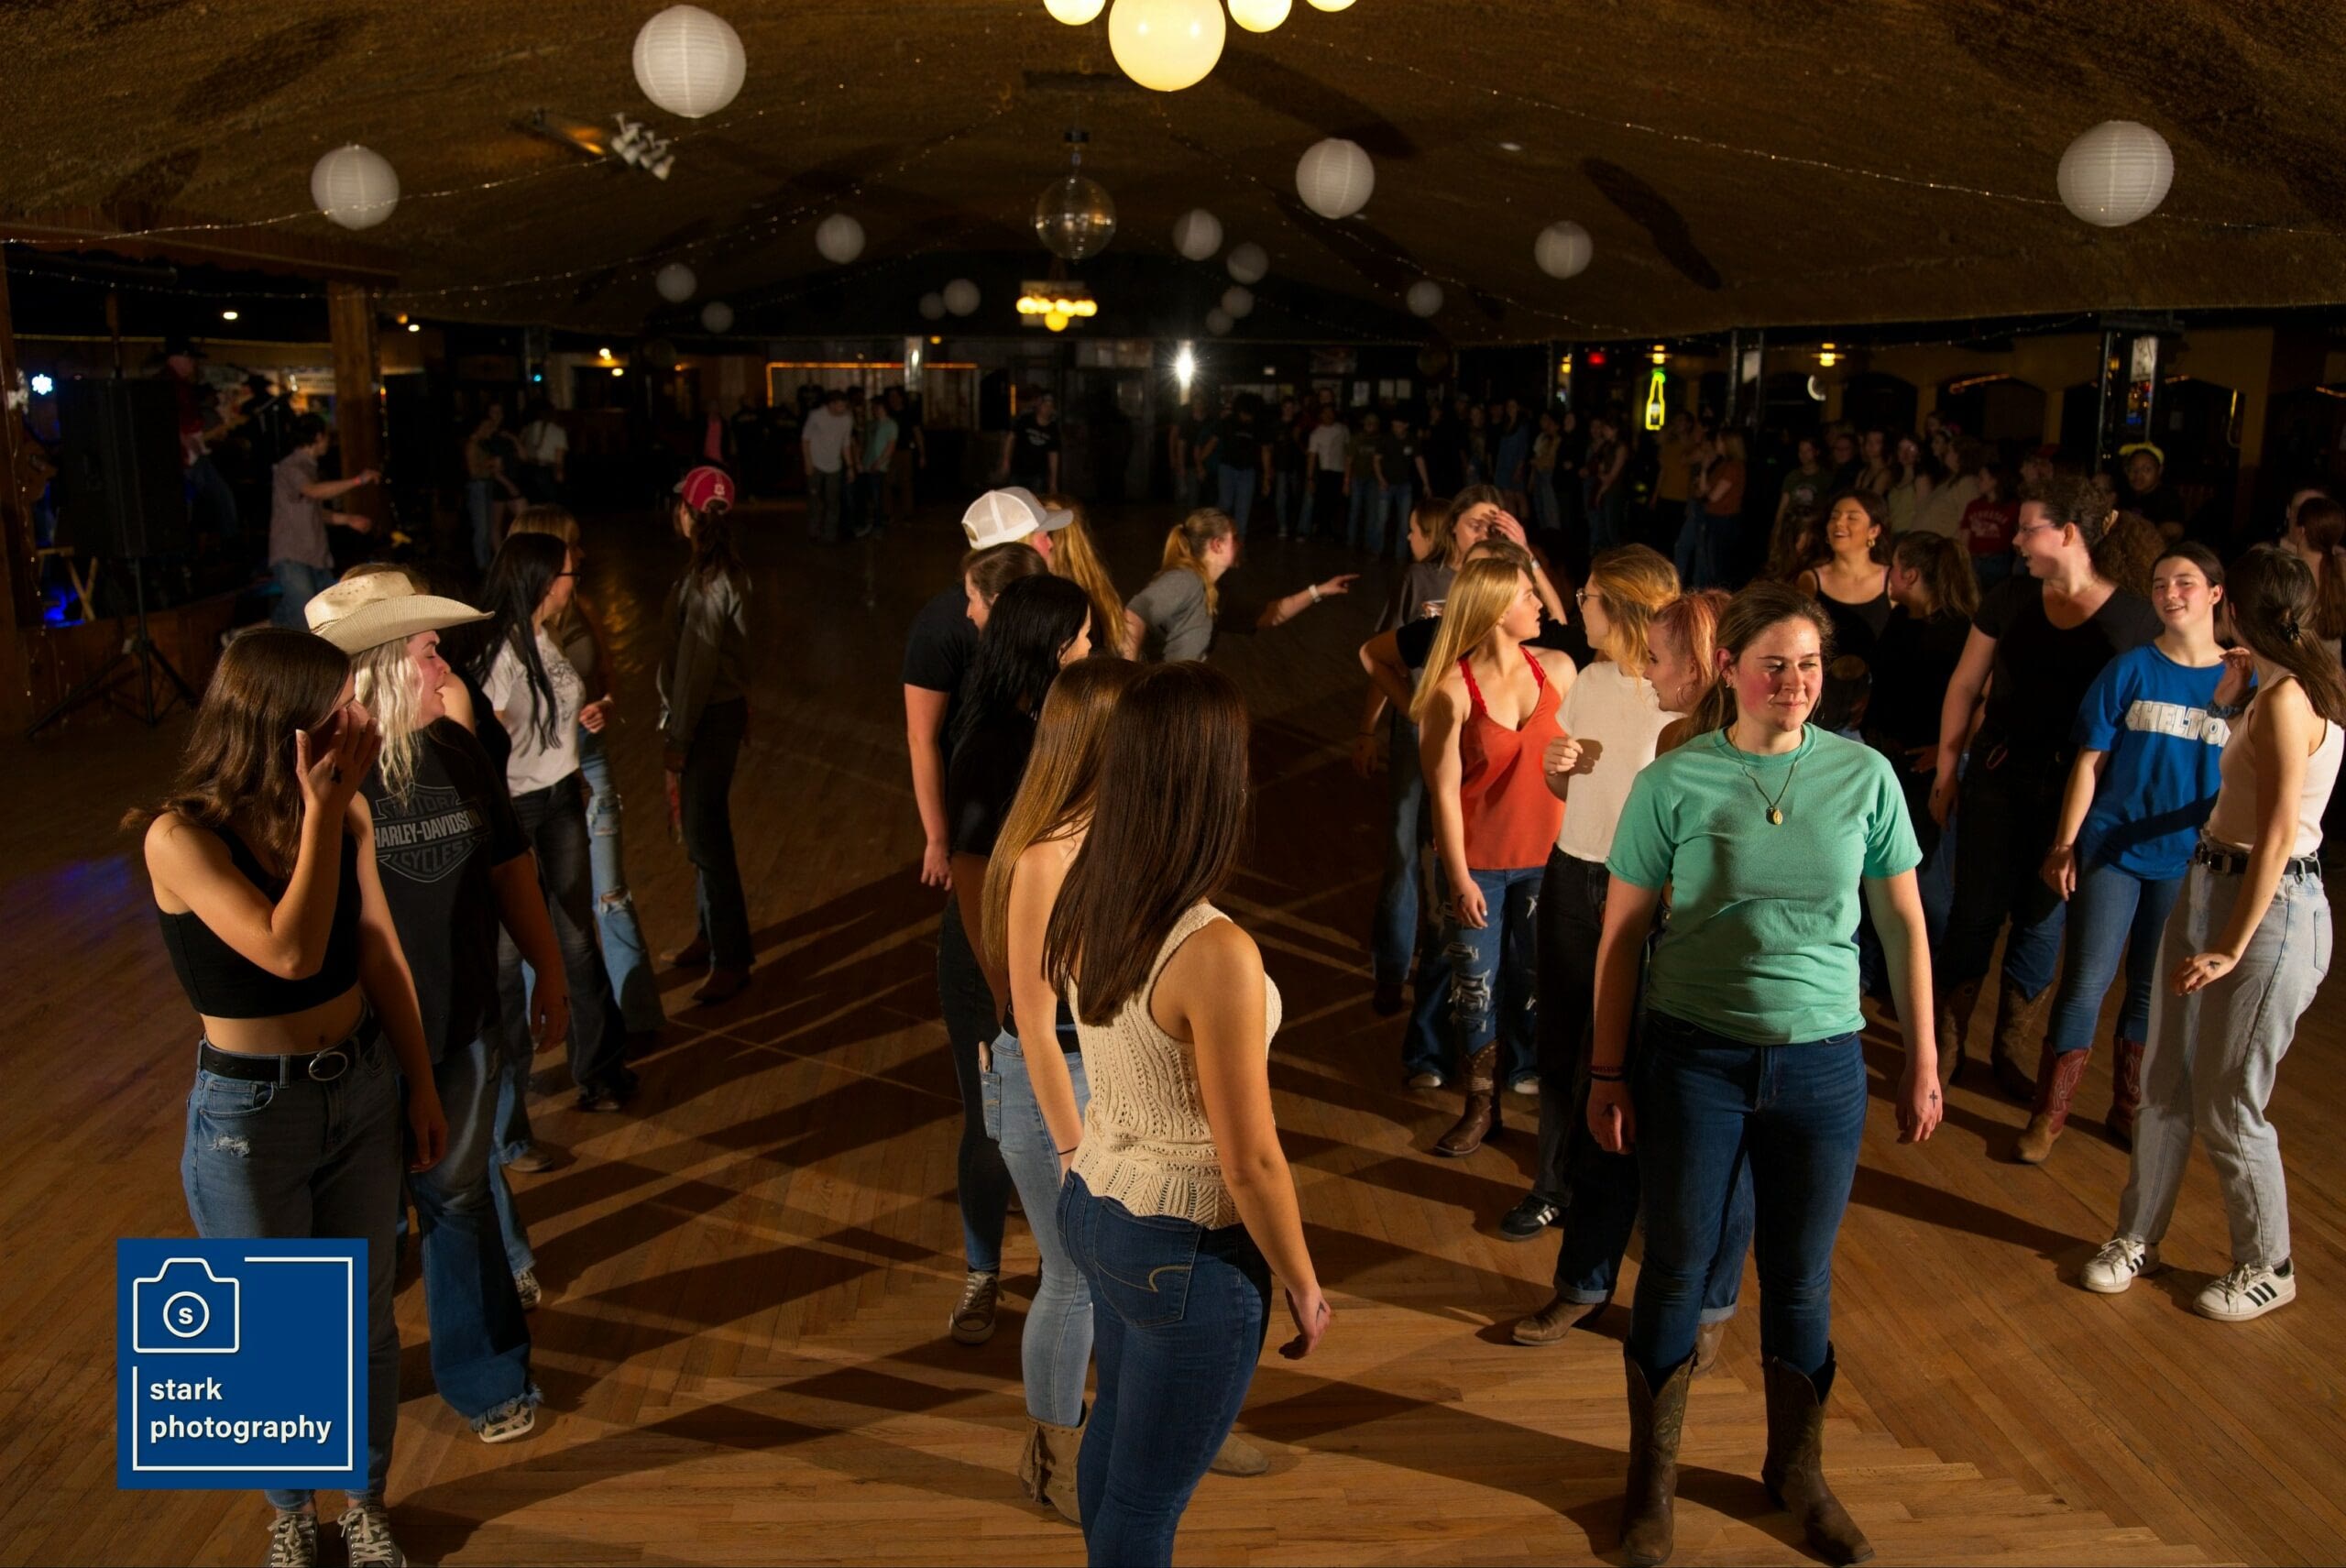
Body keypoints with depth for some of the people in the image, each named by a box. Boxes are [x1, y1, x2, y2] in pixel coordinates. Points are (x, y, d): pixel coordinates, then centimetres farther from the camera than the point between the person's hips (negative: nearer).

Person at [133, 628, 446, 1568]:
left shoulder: (347, 809, -8)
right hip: (250, 1114, -3)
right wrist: (318, 812, -32)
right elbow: (291, 952, -31)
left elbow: (381, 955, 1)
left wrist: (423, 1087, 6)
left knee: (365, 1322, 18)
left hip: (363, 1087, 4)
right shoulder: (182, 836, -20)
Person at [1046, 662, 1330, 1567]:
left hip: (1092, 1206, 8)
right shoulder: (1215, 953, -32)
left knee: (1116, 1421, 30)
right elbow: (1250, 1162, -21)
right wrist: (1303, 1284, -9)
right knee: (1148, 1494, 15)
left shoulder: (1081, 905, -9)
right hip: (1187, 1249, -7)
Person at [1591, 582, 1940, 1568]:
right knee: (1677, 1271, 9)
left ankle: (1797, 1472, 38)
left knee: (1800, 1281, 14)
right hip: (1694, 1055, -2)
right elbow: (1622, 933, -3)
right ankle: (1652, 1477, 30)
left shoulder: (1863, 775, -1)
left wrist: (1923, 1064, 8)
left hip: (1822, 1062, 2)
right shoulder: (1673, 784, -7)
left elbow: (1904, 926, 6)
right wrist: (1606, 1071, -2)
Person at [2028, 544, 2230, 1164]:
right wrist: (2064, 845, -5)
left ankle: (2128, 1107, 30)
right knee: (2086, 982, -2)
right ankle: (2048, 1115, 9)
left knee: (2152, 990, 13)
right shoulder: (2130, 669, -2)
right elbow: (2089, 762, -2)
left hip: (2186, 861, 2)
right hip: (2112, 850, -1)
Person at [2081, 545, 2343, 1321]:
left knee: (2227, 1108, 4)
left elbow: (2278, 834, -24)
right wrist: (2229, 701, 16)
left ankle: (2266, 1269, 23)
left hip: (2268, 906, -9)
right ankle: (2138, 1236, 26)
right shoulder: (2281, 686, 8)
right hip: (2209, 886, 9)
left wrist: (2232, 948, -24)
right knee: (2165, 1083, 14)